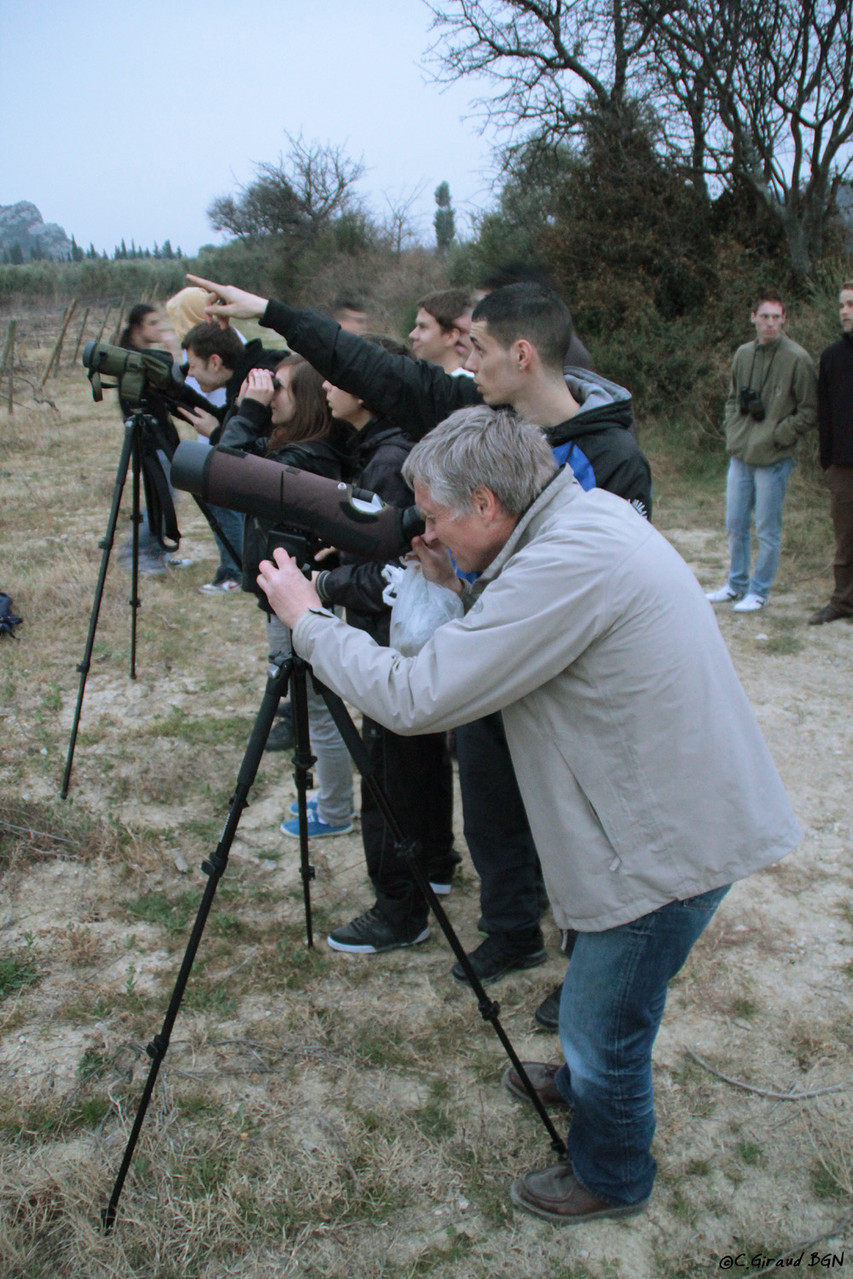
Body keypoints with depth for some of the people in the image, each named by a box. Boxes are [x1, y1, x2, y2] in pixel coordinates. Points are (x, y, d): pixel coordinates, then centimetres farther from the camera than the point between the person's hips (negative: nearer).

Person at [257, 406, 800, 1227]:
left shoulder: (569, 564, -28)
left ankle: (611, 1178, 36)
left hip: (672, 837, -10)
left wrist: (307, 618, -13)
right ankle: (584, 1081, 56)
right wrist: (462, 588, 1)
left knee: (601, 1026, 11)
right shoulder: (588, 515, 3)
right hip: (680, 811, 10)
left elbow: (411, 699, -26)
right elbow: (517, 643, 16)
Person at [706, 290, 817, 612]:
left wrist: (777, 436, -12)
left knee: (767, 529, 3)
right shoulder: (743, 354, 7)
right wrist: (733, 431, 7)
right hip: (740, 455, 6)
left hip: (774, 460, -5)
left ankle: (759, 591, 16)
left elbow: (809, 411, -7)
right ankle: (736, 583, 29)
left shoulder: (797, 359, -10)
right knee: (735, 525, 14)